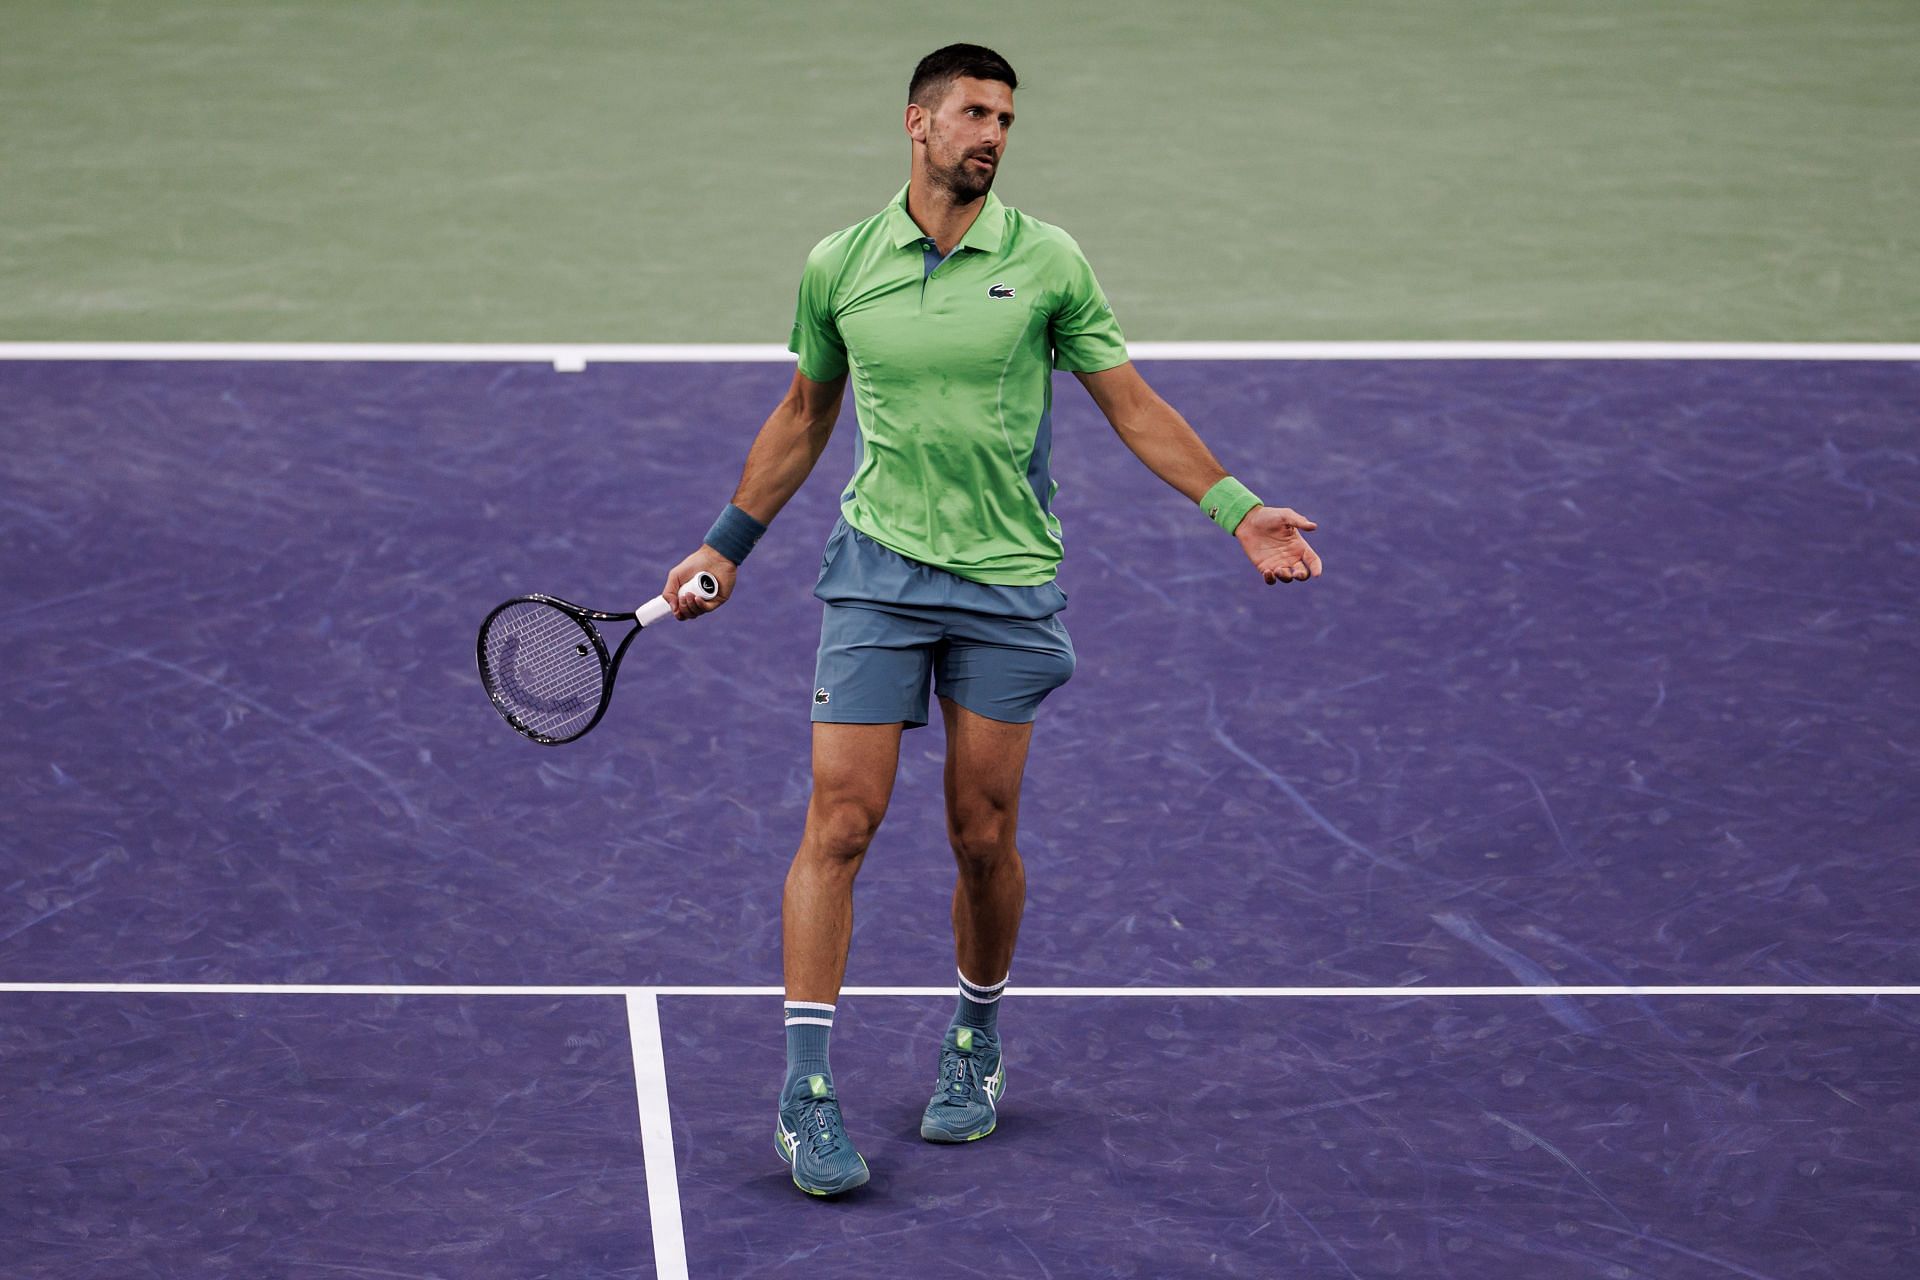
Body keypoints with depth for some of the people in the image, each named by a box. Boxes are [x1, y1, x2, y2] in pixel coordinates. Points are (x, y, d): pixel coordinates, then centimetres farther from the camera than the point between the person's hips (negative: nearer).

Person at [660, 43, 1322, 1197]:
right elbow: (804, 418, 16)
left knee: (984, 834, 5)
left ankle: (977, 1045, 28)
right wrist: (726, 547, 18)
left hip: (1008, 581, 0)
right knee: (842, 821, -8)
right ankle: (808, 1089, -5)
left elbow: (1133, 405, 4)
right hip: (878, 572, 0)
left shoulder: (1047, 262, -2)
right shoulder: (839, 267, 2)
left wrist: (1239, 510, -4)